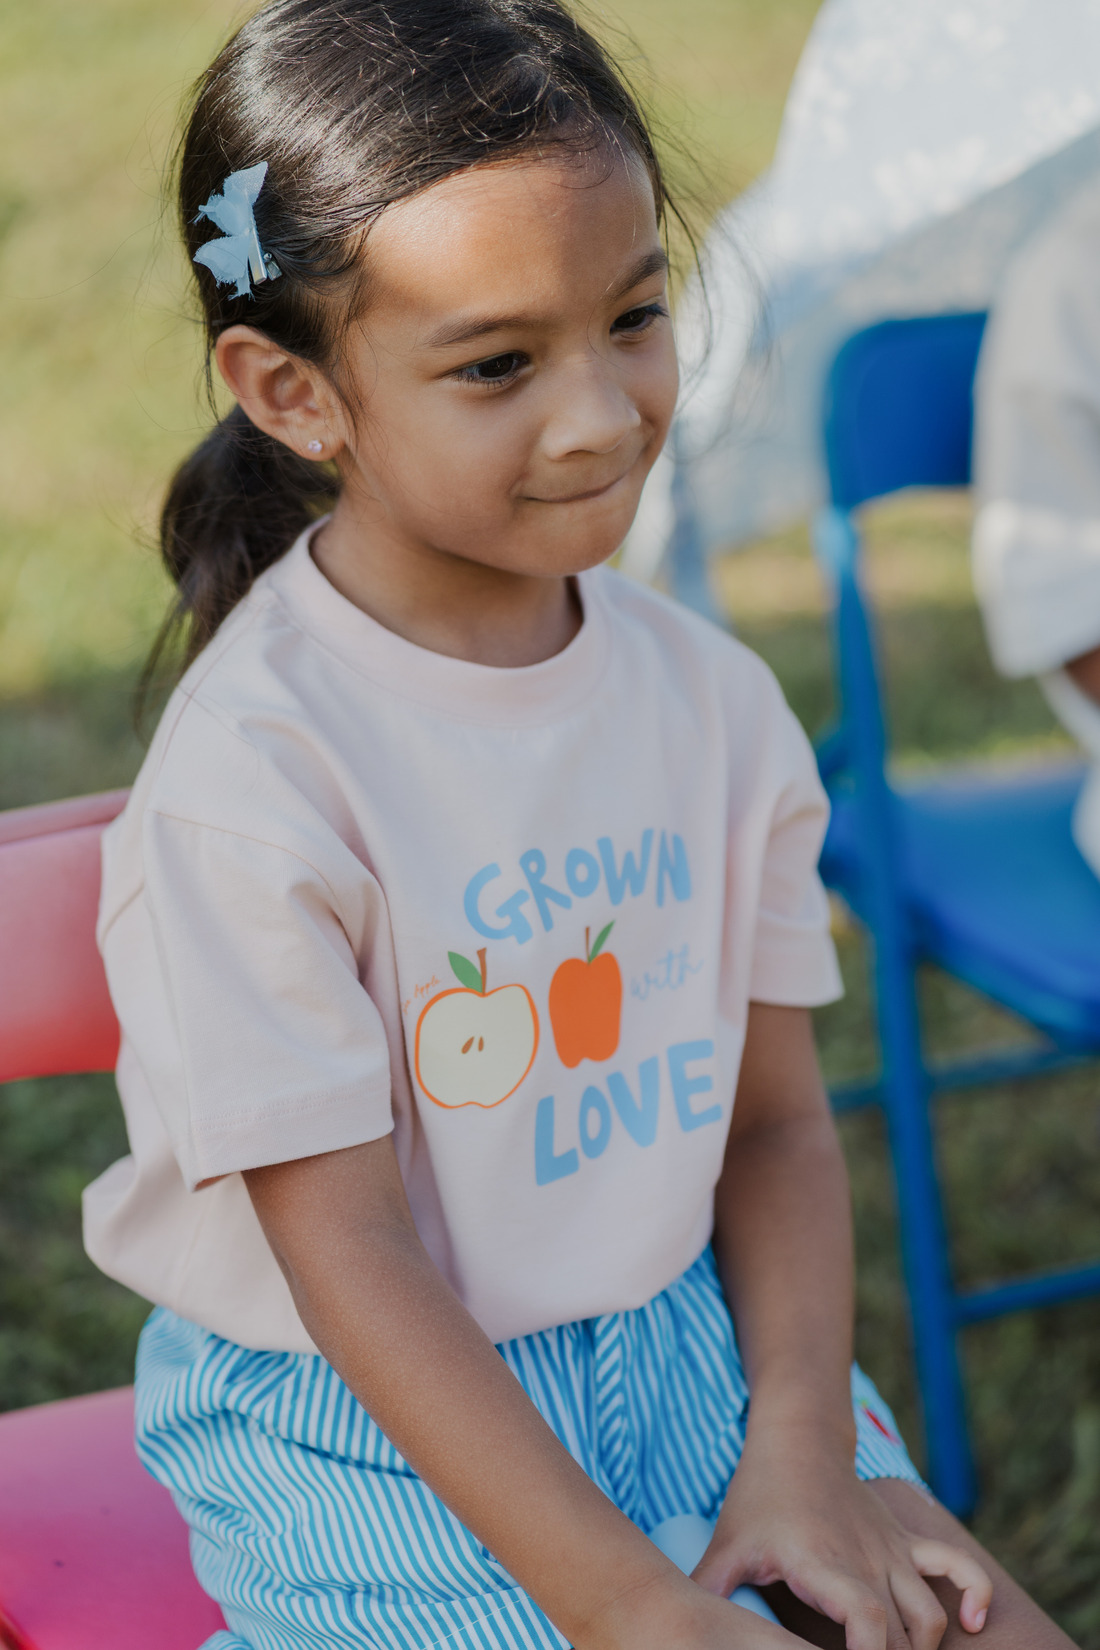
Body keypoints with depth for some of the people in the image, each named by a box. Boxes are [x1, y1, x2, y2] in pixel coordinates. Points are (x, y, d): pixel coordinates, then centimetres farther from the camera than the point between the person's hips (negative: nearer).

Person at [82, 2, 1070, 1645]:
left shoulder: (710, 700, -2)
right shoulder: (253, 783, -21)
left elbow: (777, 1118, 3)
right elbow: (348, 1254, -19)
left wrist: (803, 1453, -12)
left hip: (681, 1345, 5)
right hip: (365, 1433, -5)